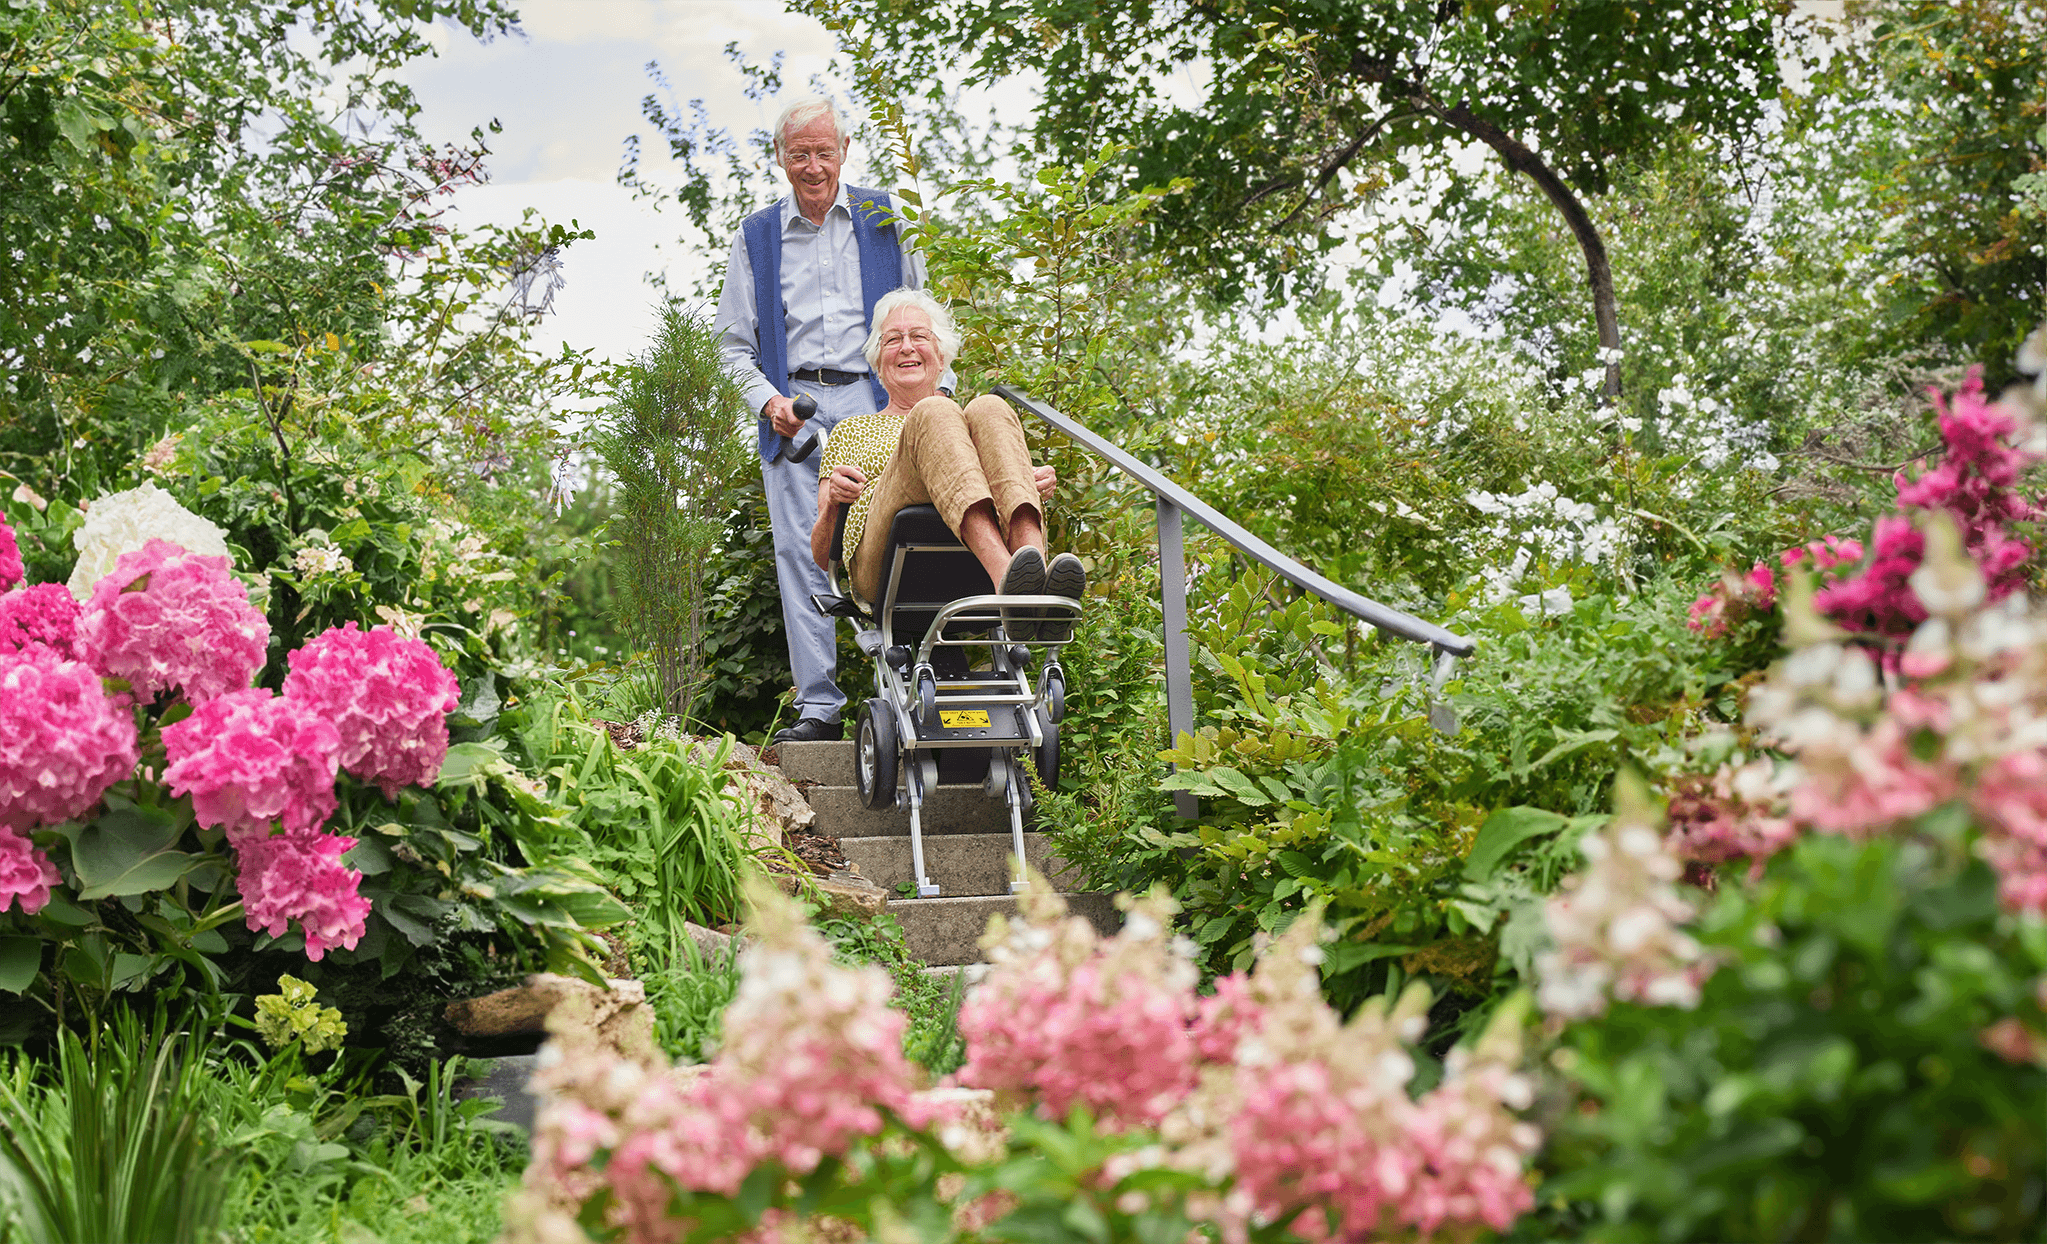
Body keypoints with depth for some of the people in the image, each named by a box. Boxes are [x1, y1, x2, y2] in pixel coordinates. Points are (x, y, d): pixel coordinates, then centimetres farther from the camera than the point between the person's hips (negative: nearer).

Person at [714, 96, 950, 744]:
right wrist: (767, 399, -2)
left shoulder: (884, 218, 12)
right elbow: (734, 341, 15)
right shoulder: (757, 236, 13)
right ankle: (818, 704, -4)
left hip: (873, 403, -1)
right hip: (793, 406, 1)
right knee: (801, 550, -6)